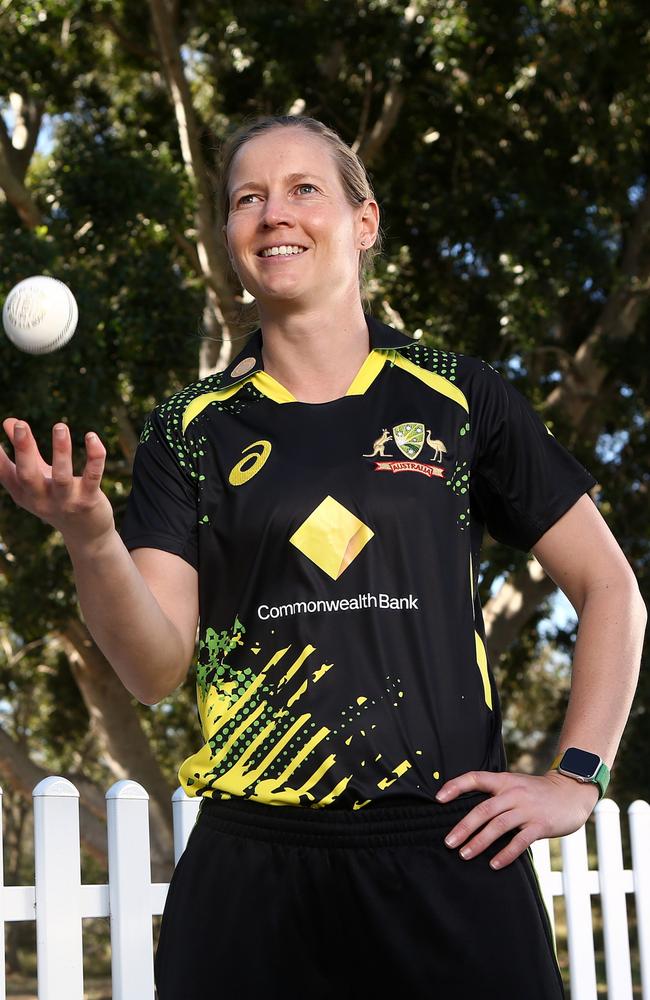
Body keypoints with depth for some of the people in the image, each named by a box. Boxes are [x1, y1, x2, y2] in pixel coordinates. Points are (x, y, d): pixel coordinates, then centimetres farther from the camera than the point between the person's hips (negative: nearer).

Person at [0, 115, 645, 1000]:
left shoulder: (459, 399, 4)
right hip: (252, 868, 1)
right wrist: (88, 538, -21)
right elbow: (157, 669, -4)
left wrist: (576, 778, -1)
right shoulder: (193, 430, 6)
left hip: (449, 858, -1)